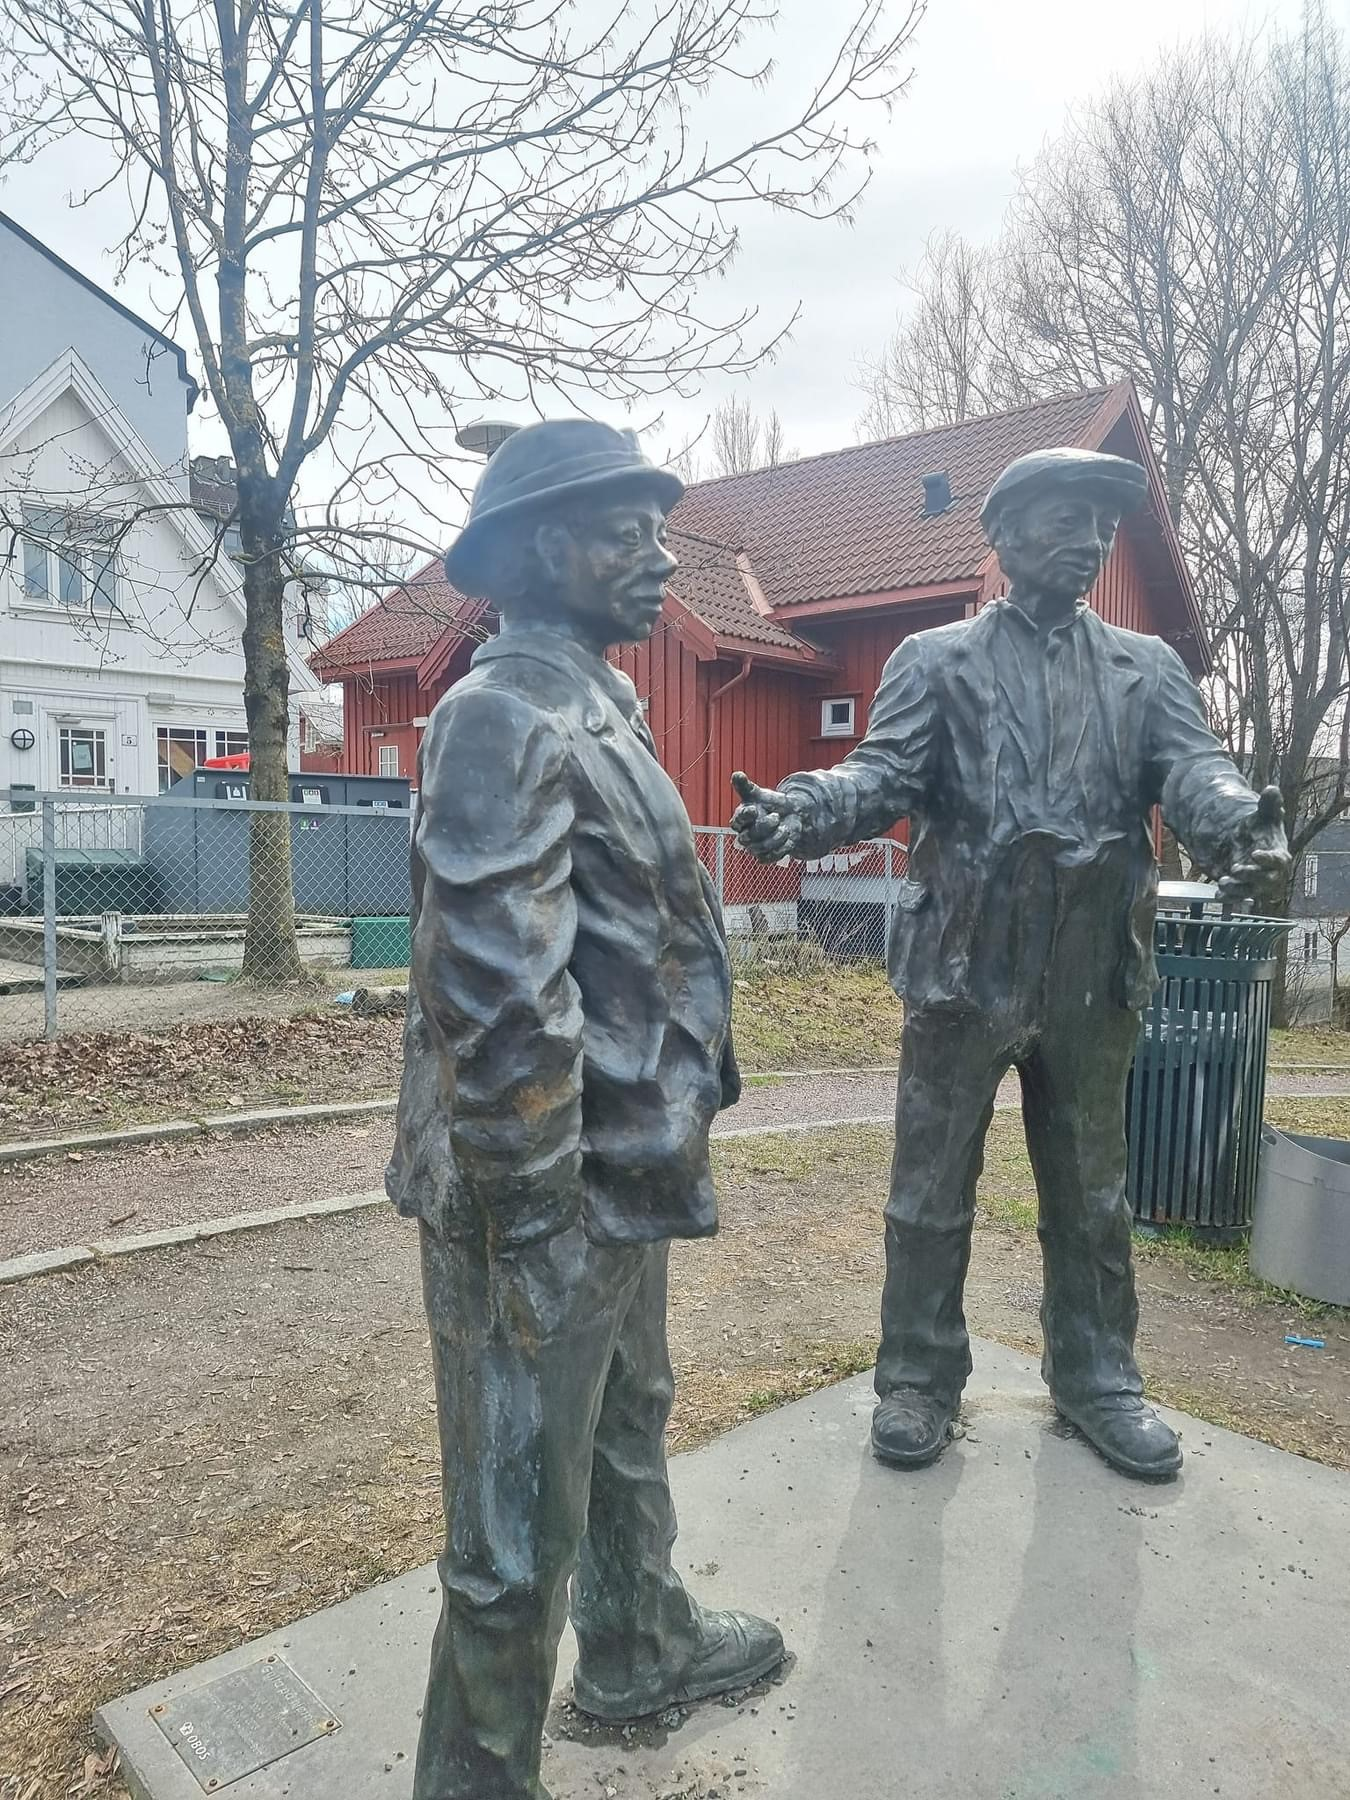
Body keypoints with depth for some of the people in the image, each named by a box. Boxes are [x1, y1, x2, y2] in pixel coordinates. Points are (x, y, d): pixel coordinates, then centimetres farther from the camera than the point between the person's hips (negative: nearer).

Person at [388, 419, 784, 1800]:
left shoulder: (593, 705, 12)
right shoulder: (504, 717, -20)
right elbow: (500, 1001, -26)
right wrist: (531, 1222, -22)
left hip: (621, 1175, 10)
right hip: (545, 1198, -10)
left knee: (628, 1430, 29)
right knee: (521, 1526, 8)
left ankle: (640, 1647, 52)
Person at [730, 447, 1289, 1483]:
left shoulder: (1148, 667, 12)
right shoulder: (935, 659, 5)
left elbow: (1191, 767, -4)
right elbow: (886, 774, -7)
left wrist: (1239, 822, -29)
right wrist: (800, 810, -30)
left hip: (1095, 974, 3)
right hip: (965, 963, -2)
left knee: (1092, 1189, 16)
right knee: (932, 1186, 8)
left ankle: (1096, 1374, 35)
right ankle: (920, 1376, 27)